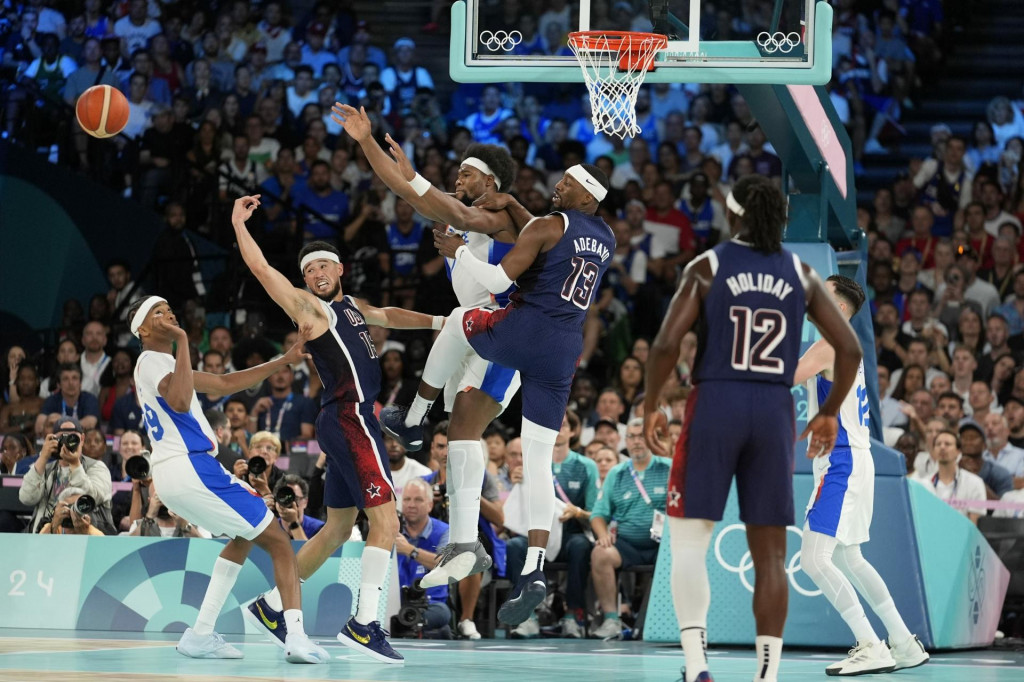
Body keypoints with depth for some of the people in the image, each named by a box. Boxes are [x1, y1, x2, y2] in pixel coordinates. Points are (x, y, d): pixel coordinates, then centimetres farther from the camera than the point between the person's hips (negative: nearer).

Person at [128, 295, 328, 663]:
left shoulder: (157, 363, 22)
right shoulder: (153, 360, -9)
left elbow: (224, 383, 24)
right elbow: (180, 402, -30)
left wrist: (283, 361, 19)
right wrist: (183, 341, -28)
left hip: (169, 477, 10)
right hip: (191, 468, -10)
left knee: (243, 536, 27)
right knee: (278, 541, -3)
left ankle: (201, 634, 15)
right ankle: (296, 636, -18)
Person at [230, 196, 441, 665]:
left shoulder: (351, 306, 19)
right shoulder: (310, 308, -3)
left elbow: (387, 316, 38)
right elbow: (261, 268, -11)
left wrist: (438, 322, 37)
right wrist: (238, 224, -11)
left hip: (349, 420, 9)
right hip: (350, 418, -9)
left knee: (338, 528, 15)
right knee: (386, 521, -14)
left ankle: (272, 605, 22)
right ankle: (363, 624, -18)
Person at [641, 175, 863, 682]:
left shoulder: (706, 268, -2)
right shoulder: (800, 274, 7)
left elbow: (666, 345, -11)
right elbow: (849, 349, 4)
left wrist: (650, 407, 3)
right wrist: (829, 413, 16)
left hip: (714, 404, -2)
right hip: (775, 412, 3)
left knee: (688, 543, 3)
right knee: (769, 554, 8)